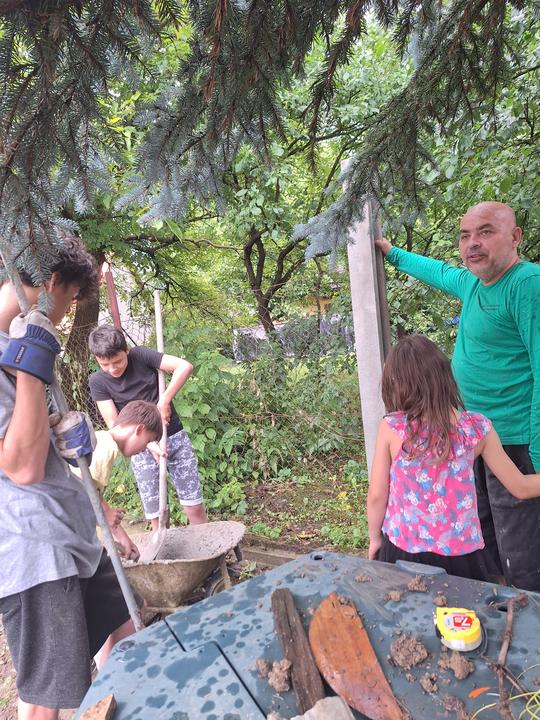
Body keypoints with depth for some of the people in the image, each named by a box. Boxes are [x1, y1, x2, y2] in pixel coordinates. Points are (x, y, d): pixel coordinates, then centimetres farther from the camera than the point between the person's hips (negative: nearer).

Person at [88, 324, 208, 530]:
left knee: (195, 507, 2)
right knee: (155, 516, 3)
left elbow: (185, 366, -17)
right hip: (142, 448, 0)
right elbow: (114, 424, -9)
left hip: (175, 437, 0)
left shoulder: (140, 356, -10)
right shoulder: (98, 381, -8)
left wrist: (164, 401, -20)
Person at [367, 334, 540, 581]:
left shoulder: (391, 429, -15)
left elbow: (376, 496, -8)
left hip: (403, 550, -1)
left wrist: (374, 538, 9)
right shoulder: (477, 428, -10)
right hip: (460, 553, 1)